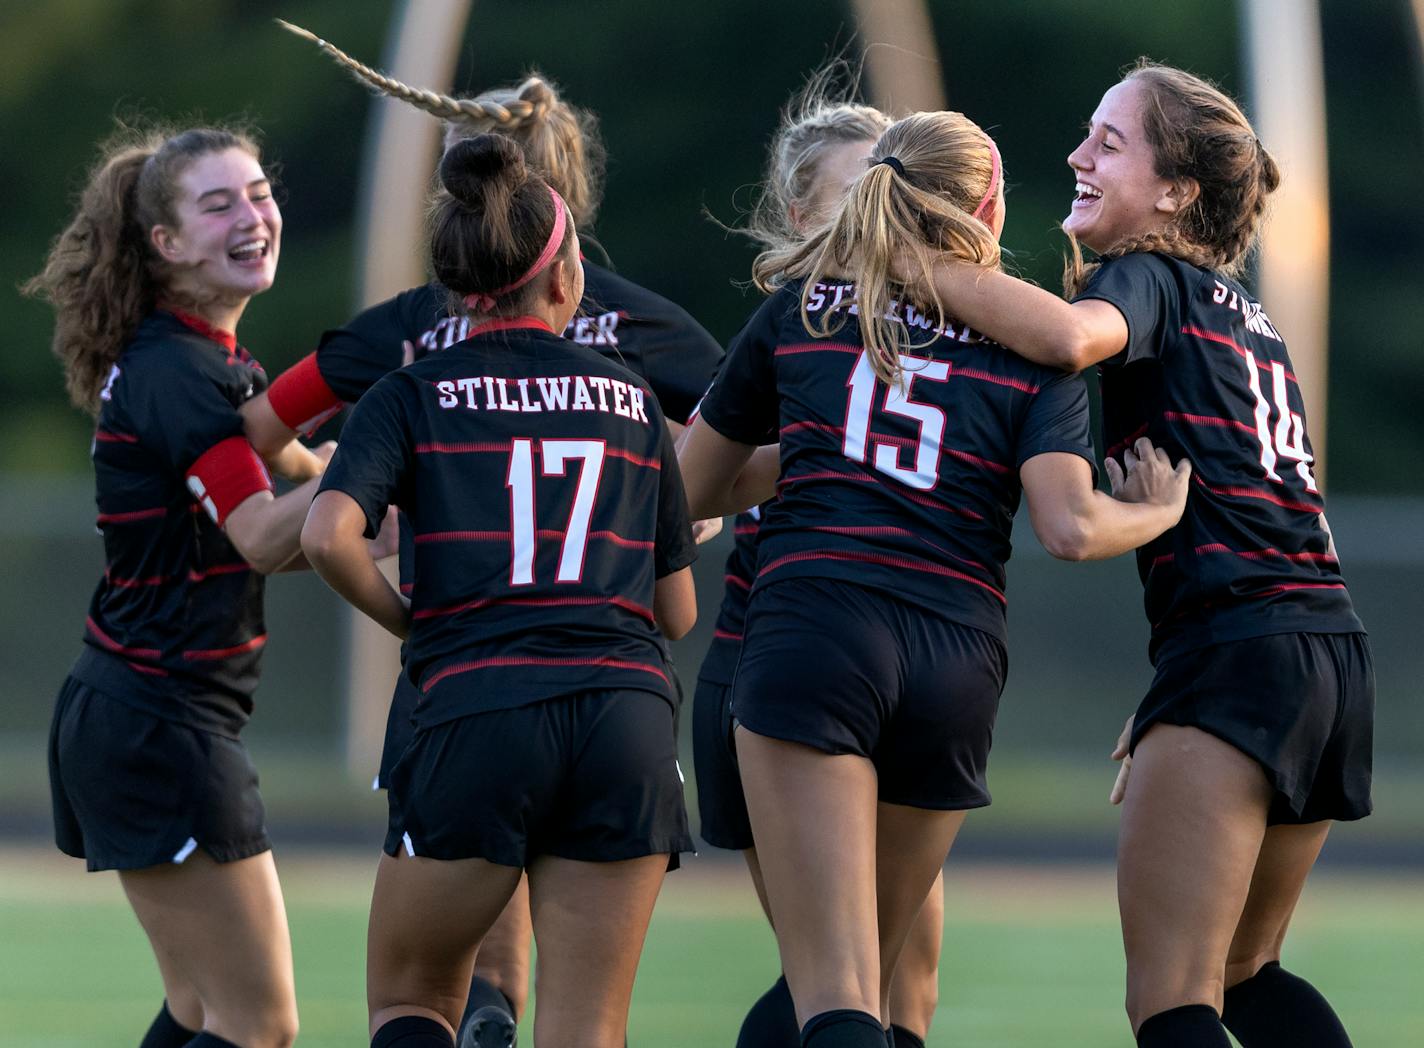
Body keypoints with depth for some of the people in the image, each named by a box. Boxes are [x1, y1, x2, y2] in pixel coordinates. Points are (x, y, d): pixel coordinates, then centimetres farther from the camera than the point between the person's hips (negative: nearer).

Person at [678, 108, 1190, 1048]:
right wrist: (1159, 511, 17)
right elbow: (1070, 528, -3)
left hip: (814, 625, -2)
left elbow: (693, 492, 25)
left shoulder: (798, 311, 16)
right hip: (957, 656, 2)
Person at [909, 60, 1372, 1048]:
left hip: (1235, 651, -9)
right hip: (1336, 651, 9)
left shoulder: (1148, 279, 0)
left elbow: (1069, 335, -25)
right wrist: (1171, 708, 28)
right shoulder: (1247, 315, 25)